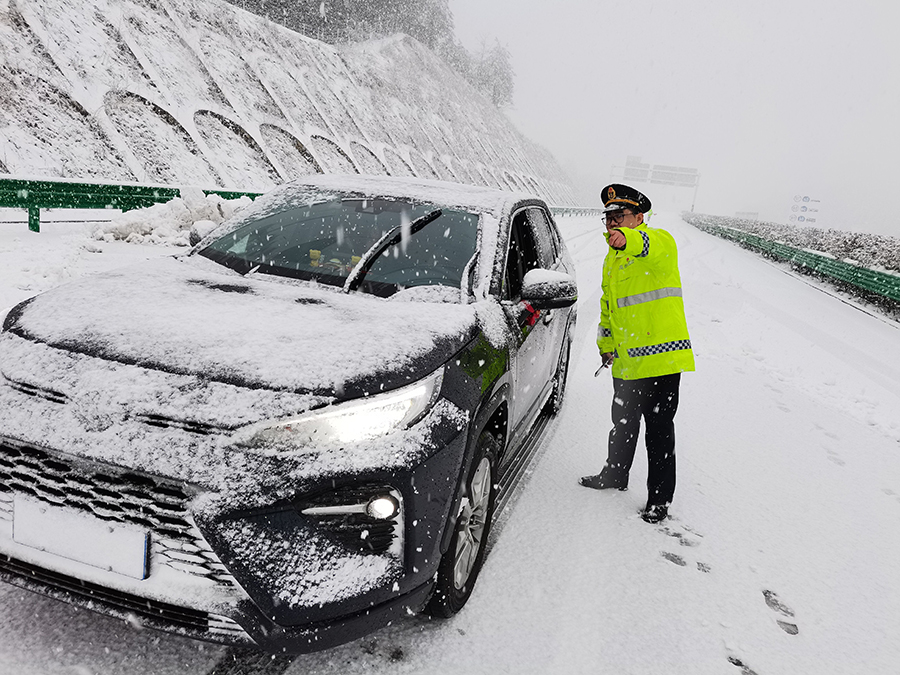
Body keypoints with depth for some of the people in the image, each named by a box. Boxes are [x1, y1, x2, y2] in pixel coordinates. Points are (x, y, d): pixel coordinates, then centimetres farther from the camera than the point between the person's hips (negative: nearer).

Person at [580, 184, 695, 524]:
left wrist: (628, 239, -57)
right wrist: (605, 343, 15)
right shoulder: (612, 260, 15)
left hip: (661, 360, -7)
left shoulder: (660, 241, -10)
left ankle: (660, 497, 17)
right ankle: (615, 474, 42)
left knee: (659, 431, 2)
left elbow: (654, 247, -37)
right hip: (626, 362, 8)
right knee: (623, 423, 22)